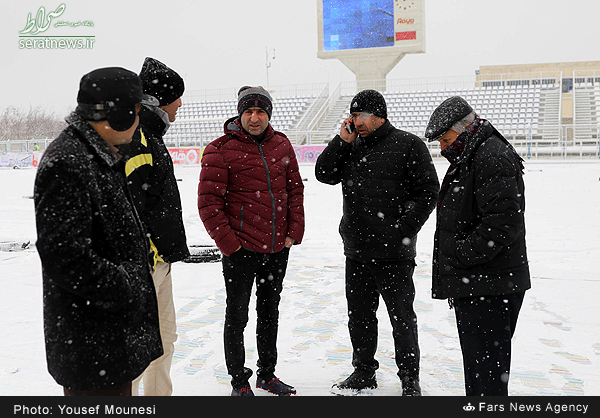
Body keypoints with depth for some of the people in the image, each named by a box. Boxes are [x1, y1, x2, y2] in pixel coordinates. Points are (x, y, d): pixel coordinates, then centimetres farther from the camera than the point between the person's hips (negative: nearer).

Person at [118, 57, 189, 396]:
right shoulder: (133, 138, -17)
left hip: (158, 256, 11)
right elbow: (129, 205, -23)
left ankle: (160, 396, 34)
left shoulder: (150, 133, 16)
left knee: (165, 337, 20)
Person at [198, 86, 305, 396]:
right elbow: (208, 202, -12)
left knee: (270, 312, 18)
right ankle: (239, 381, 23)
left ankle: (267, 374, 35)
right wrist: (228, 243, -14)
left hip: (279, 247, 5)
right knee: (237, 316, 6)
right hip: (241, 249, -5)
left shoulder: (282, 145, 5)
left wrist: (295, 230, 1)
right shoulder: (221, 150, -11)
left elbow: (295, 189, 10)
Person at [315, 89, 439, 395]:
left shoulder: (408, 145, -5)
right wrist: (342, 141, -5)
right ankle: (363, 373, 32)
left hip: (393, 254, -5)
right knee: (359, 315, 15)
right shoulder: (351, 146, 12)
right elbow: (324, 174, 5)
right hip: (356, 252, 6)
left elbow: (428, 191, -7)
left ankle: (410, 380, 23)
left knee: (401, 316, 6)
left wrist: (404, 231, -12)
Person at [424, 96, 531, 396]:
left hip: (490, 288, -11)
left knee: (486, 373, -4)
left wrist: (459, 256, -18)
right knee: (476, 364, 21)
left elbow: (504, 223, -25)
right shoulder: (469, 159, 19)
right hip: (471, 285, 11)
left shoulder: (494, 158, -15)